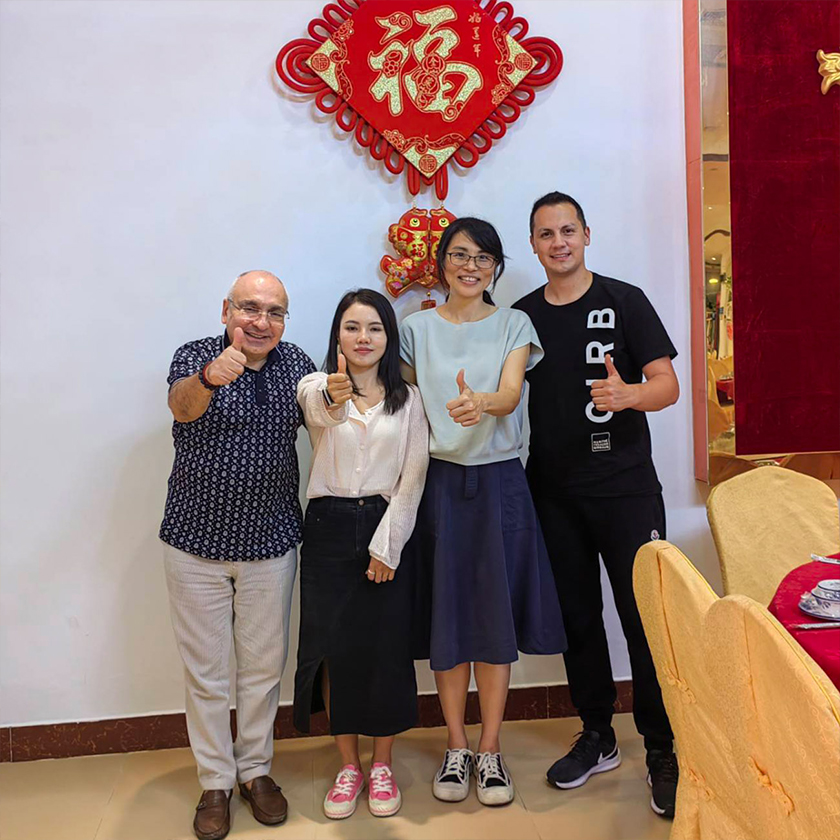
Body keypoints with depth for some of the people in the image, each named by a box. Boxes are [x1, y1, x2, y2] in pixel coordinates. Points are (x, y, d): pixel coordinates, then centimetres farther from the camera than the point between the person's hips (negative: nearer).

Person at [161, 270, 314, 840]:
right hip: (197, 542, -2)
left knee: (264, 665, 14)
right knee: (206, 671, 11)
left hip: (271, 542, 2)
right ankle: (216, 782, 29)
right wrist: (209, 377, -53)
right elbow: (181, 404, -32)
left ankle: (256, 769, 35)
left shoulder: (297, 363, 1)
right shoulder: (196, 356, -10)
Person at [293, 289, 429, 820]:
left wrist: (387, 543, -9)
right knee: (335, 650, 5)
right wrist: (331, 398, -49)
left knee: (387, 650, 5)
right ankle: (348, 766, 24)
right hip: (329, 530, 0)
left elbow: (413, 476, -1)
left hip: (387, 528, 0)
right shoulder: (318, 386, 2)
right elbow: (316, 407, -25)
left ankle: (382, 766, 25)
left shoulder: (408, 399, 5)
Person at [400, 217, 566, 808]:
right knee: (446, 616, 6)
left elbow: (511, 393, -13)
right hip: (439, 482, 1)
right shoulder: (418, 329, 7)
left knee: (496, 615, 4)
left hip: (499, 482, 0)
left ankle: (491, 750, 21)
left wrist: (480, 403, -36)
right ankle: (457, 747, 24)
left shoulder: (514, 325, 4)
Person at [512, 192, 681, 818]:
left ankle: (663, 752, 17)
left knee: (645, 617, -1)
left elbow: (668, 385, -7)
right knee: (578, 616, 12)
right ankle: (597, 737, 29)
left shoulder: (624, 301, 0)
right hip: (554, 491, 4)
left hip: (625, 487, -3)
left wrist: (627, 394, -26)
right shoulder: (522, 316, 9)